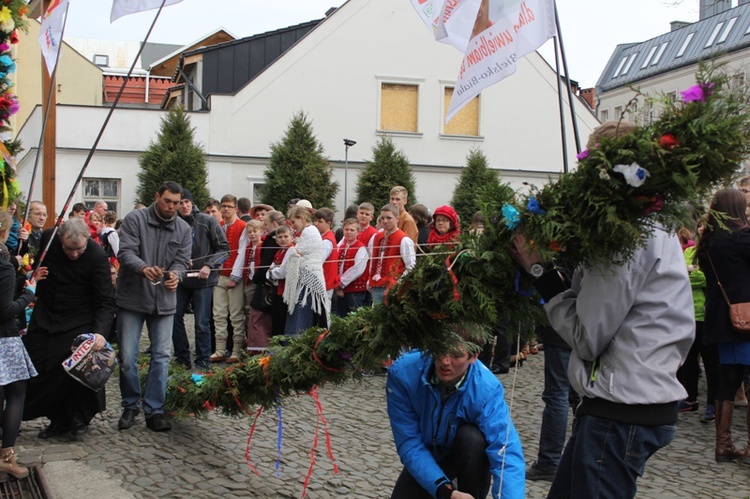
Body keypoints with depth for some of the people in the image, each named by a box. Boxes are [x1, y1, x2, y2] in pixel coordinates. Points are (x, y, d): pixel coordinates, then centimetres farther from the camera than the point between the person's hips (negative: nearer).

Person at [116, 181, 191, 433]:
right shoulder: (134, 219, -5)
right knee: (127, 357, 1)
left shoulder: (183, 229, 7)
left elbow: (182, 259, 2)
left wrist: (175, 274, -22)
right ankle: (130, 406, 18)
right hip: (132, 298, -3)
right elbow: (126, 252, -16)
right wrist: (144, 268, -36)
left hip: (164, 300, 3)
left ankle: (154, 410, 10)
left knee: (162, 356, 1)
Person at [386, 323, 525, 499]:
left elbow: (506, 454, -42)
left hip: (468, 457, -2)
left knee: (471, 437, -34)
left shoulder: (486, 389, -34)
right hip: (427, 459, 3)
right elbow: (409, 445, -26)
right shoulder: (403, 374, -29)